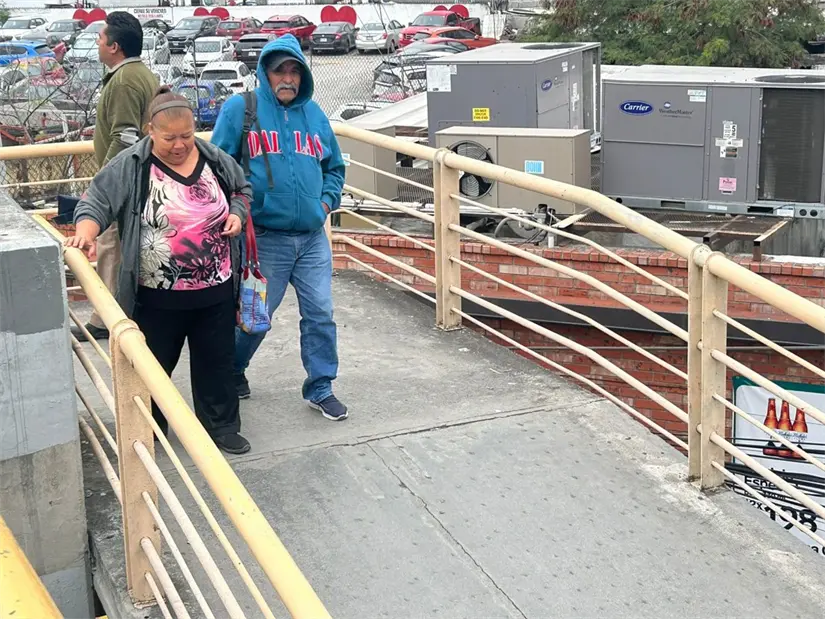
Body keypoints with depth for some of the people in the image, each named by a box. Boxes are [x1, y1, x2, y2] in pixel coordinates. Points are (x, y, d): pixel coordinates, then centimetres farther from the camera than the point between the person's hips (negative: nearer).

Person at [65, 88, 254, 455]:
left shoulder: (215, 160, 1)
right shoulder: (130, 167, -11)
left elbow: (242, 189, 17)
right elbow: (97, 201, -10)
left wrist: (237, 213, -3)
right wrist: (86, 230, -30)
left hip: (215, 291, 3)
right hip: (158, 298, -3)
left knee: (216, 361, 16)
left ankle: (222, 426, 33)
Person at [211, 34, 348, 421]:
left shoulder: (313, 113, 9)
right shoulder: (240, 109, -5)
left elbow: (334, 167, 20)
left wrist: (327, 201, 6)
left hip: (313, 238, 4)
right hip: (264, 239, -4)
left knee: (320, 314, 4)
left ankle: (321, 388, 20)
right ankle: (231, 371, 35)